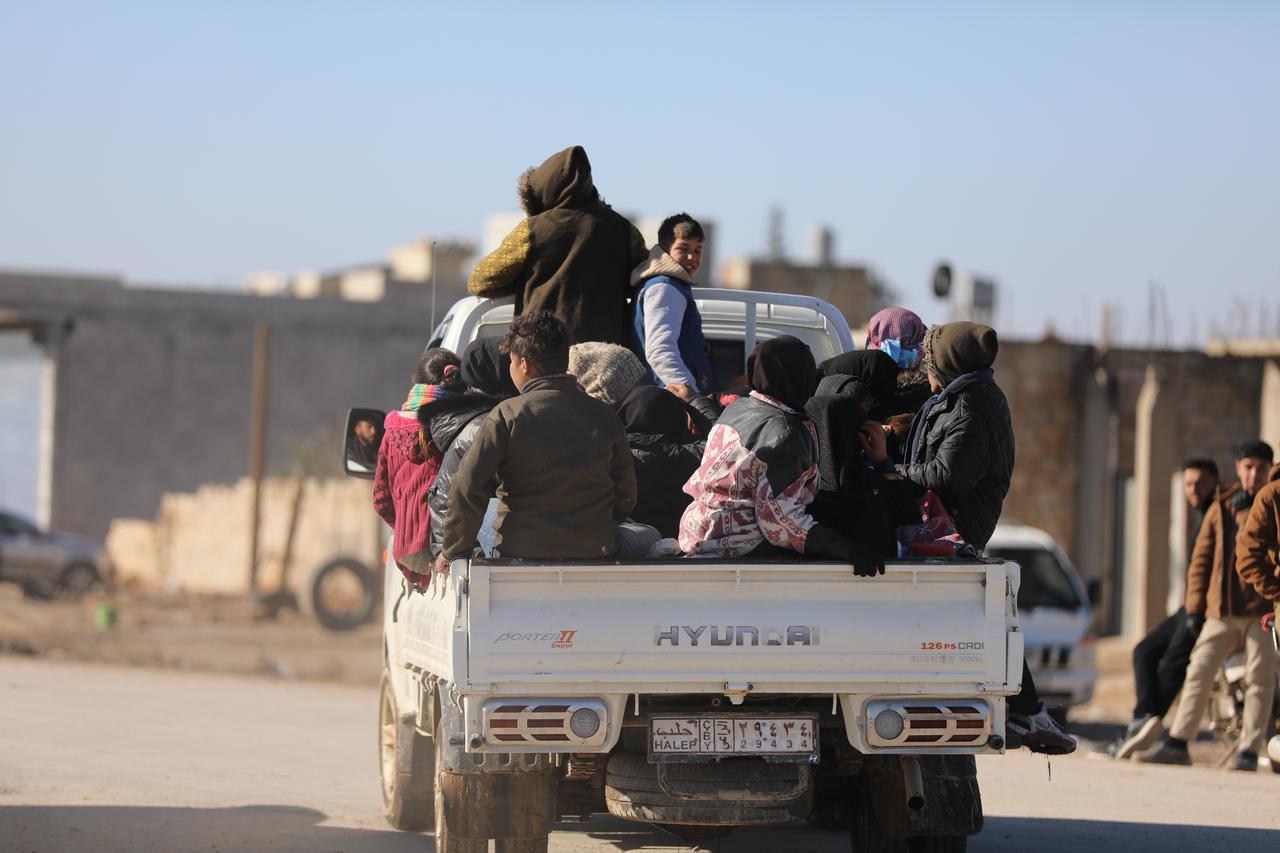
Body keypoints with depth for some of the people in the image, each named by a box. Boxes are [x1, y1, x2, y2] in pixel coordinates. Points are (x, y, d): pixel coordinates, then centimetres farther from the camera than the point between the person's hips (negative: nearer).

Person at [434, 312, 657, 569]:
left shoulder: (506, 416, -10)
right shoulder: (605, 417, -1)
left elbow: (468, 489, -15)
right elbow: (626, 495, 4)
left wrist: (453, 552, -3)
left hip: (520, 549, 0)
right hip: (596, 548, 0)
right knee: (649, 537, 29)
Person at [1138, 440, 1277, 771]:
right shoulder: (1221, 508, 10)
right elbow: (1201, 559, 11)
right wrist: (1195, 607, 6)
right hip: (1221, 610, 3)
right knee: (1199, 672, 3)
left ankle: (1249, 749, 0)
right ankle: (1177, 742, 7)